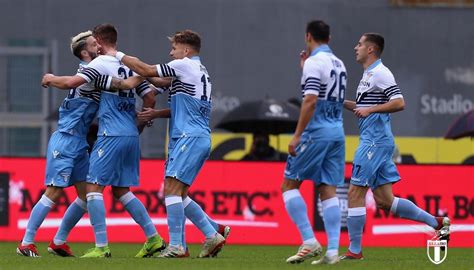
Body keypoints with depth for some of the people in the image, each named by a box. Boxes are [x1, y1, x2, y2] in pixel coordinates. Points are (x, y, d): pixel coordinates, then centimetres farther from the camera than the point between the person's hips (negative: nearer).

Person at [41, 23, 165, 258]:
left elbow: (72, 82, -17)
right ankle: (154, 238, 11)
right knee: (121, 190, 16)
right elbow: (150, 98, 14)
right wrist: (138, 127, 24)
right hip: (131, 137, 7)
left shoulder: (101, 63, -7)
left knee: (94, 186, -5)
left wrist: (50, 79, 2)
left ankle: (101, 246, -12)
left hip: (111, 135, -7)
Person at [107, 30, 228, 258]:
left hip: (190, 137, -10)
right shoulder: (201, 72, 23)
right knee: (179, 194, 12)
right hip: (200, 138, 10)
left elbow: (146, 70, -7)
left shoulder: (185, 65, -6)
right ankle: (213, 234, 9)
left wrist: (118, 56, 4)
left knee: (172, 188, -13)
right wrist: (156, 113, 19)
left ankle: (177, 246, -17)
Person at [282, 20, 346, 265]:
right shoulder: (338, 63, 15)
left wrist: (297, 135, -18)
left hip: (316, 133, -7)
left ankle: (310, 242, -10)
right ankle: (332, 251, -5)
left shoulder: (314, 62, -10)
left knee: (289, 184, 1)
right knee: (328, 191, 4)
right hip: (337, 132, 7)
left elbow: (311, 100, -19)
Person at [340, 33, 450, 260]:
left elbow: (399, 103, -19)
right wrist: (342, 103, 18)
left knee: (355, 193, -7)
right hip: (372, 140, 10)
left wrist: (370, 109, -21)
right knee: (384, 200, 8)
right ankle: (437, 222, 12)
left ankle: (354, 250, -4)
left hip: (375, 141, -10)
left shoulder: (380, 73, -11)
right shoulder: (369, 74, 19)